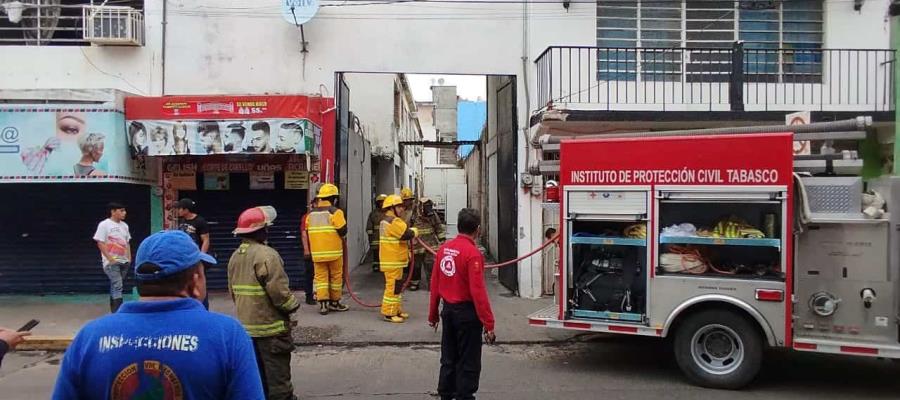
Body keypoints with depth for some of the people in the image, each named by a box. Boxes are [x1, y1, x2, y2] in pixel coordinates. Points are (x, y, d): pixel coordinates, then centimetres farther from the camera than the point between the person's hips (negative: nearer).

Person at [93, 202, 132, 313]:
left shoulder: (124, 225, 11)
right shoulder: (104, 225, -9)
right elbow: (100, 243, -12)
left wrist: (129, 258, 7)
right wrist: (110, 258, -16)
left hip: (124, 262, 7)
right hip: (111, 262, -7)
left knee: (115, 287, 14)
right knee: (117, 287, -15)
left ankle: (114, 312, 22)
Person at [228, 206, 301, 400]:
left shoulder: (235, 256, 8)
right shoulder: (266, 255, -19)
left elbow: (233, 291, 14)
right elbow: (279, 291, -22)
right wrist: (293, 305, -5)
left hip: (246, 325, 8)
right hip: (270, 327, -8)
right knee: (277, 377, 1)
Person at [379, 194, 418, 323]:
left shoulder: (386, 221, 17)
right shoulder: (393, 221, -18)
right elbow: (407, 234, -24)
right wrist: (414, 231, -2)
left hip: (394, 259, 11)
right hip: (393, 261, -11)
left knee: (396, 285, 18)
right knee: (393, 286, -6)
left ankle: (397, 310, 26)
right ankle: (389, 313, -2)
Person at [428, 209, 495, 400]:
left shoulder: (444, 248, 2)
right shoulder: (473, 253, -19)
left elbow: (434, 284, 8)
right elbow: (478, 292, -22)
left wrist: (433, 314, 18)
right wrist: (488, 324, -18)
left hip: (448, 310, 7)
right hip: (467, 313, -7)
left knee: (448, 359, 19)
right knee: (468, 363, 5)